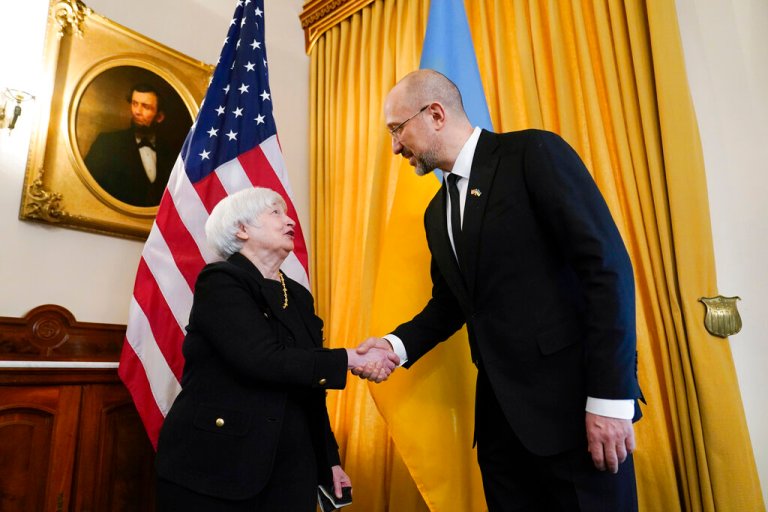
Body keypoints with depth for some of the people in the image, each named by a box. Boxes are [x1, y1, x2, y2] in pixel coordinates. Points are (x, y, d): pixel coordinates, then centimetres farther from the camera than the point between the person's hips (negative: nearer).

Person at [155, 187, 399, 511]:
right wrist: (351, 359, -21)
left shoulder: (299, 296, 10)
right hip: (214, 466, -5)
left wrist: (329, 459, 12)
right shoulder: (220, 282, -10)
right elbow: (261, 361, -24)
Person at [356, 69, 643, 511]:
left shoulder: (535, 153, -8)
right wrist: (398, 344, 2)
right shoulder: (437, 212, 14)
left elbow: (608, 267, -14)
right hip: (501, 411, 7)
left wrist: (610, 397, -18)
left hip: (571, 400, -6)